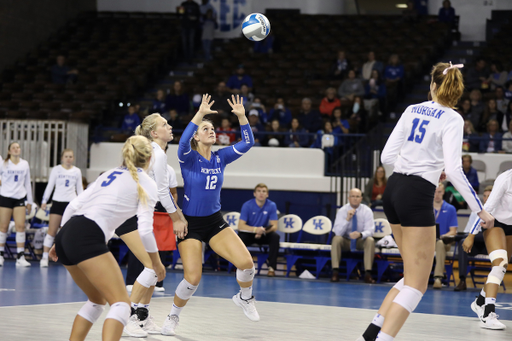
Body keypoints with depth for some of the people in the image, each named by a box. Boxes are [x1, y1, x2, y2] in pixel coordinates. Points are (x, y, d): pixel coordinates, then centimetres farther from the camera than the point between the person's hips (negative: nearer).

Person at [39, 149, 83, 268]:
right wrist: (44, 201, -1)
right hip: (57, 201, -1)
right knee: (52, 231, -5)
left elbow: (80, 189, 14)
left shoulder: (77, 171, 9)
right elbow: (50, 186, 5)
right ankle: (45, 257, -2)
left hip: (71, 203, 1)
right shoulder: (56, 169, 4)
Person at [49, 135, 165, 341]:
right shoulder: (146, 184, 7)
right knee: (121, 303, -10)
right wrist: (157, 264, 11)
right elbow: (145, 231, -2)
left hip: (66, 234, 8)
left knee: (97, 299, 23)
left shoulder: (109, 174, 25)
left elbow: (73, 206, 20)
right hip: (88, 238, -8)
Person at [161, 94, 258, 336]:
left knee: (246, 262, -13)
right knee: (192, 278, -12)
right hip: (190, 225, -4)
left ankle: (244, 298, 17)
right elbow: (183, 143, -34)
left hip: (215, 222, 4)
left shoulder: (220, 158, 3)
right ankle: (173, 317, 14)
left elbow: (247, 143, -2)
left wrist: (242, 117, -14)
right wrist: (200, 114, -41)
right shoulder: (189, 159, -12)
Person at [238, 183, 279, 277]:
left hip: (263, 235, 2)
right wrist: (255, 229, -35)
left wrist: (263, 231, -31)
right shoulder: (247, 205, -12)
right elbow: (240, 226, -18)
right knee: (240, 237, -35)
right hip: (248, 234, -2)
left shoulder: (271, 205, -8)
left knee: (275, 237, -28)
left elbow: (274, 226, -10)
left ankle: (272, 267, -25)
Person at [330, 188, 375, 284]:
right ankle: (335, 272, -32)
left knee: (370, 240, -32)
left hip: (361, 241, 0)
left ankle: (368, 274, -33)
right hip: (345, 240, 0)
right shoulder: (342, 211, -10)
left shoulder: (367, 211, -9)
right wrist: (347, 219, -32)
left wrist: (360, 234, -38)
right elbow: (338, 232, -19)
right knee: (336, 239, -32)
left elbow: (370, 230, -16)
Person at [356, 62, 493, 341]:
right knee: (416, 284, -2)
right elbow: (453, 171, -17)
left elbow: (387, 156, 10)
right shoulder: (451, 119, -7)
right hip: (417, 195, -7)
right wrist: (480, 210, -11)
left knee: (413, 276, 18)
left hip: (393, 190, 7)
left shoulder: (412, 110, 10)